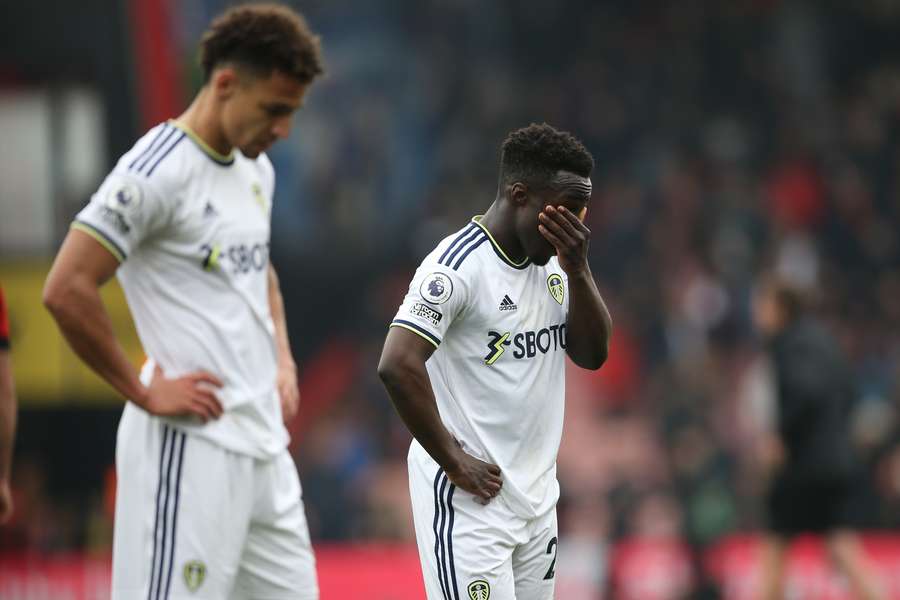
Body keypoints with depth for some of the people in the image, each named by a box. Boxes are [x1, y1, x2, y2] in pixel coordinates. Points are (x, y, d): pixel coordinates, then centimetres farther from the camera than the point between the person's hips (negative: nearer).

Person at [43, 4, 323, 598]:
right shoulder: (157, 171, -15)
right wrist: (145, 393, -15)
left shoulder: (257, 169, 14)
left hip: (264, 440, 9)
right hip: (190, 444, -9)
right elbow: (67, 290, -20)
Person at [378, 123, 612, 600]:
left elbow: (592, 354, 7)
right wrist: (454, 461, -17)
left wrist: (577, 269, -7)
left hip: (536, 498, 8)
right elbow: (397, 365, -23)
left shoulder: (553, 263, 10)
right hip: (469, 501, -8)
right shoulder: (458, 265, -16)